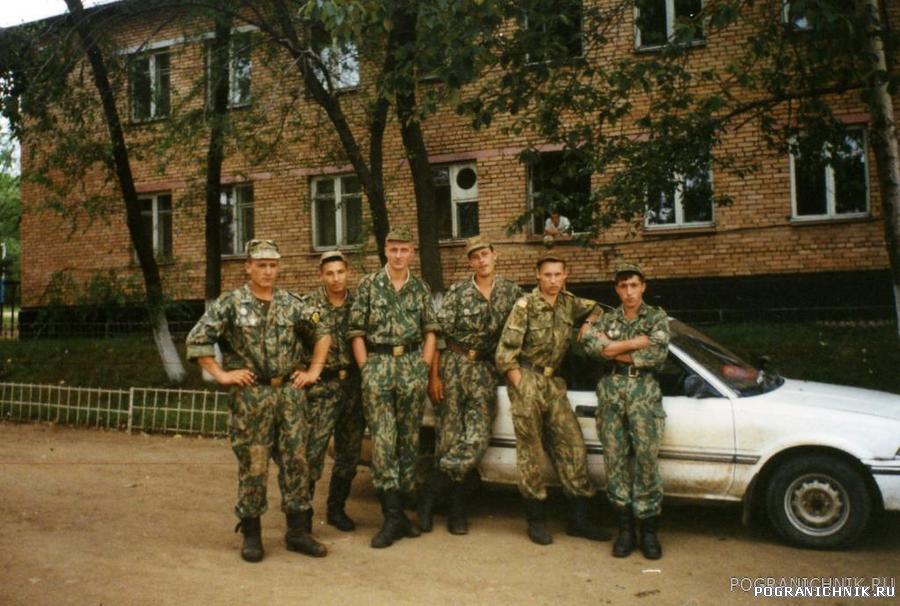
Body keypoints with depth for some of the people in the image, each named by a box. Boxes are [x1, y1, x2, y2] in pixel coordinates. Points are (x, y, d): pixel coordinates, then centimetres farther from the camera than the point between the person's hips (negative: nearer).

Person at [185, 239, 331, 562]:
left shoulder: (290, 303, 7)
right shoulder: (230, 303, -3)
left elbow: (322, 333, 16)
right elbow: (196, 340, -4)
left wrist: (313, 371, 8)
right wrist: (222, 375, -8)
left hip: (290, 392, 4)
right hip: (251, 395, -3)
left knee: (296, 461, 6)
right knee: (253, 466, 3)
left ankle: (297, 530, 18)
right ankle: (251, 534, 18)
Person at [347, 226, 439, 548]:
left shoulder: (421, 288, 11)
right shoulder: (368, 285, 3)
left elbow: (430, 331, 12)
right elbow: (357, 332, 2)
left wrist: (424, 366, 2)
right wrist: (366, 370, -5)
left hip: (413, 364, 3)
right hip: (377, 364, -2)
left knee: (409, 439, 6)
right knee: (382, 441, -8)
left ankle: (397, 510, 17)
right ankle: (392, 516, -4)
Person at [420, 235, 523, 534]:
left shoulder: (512, 292, 7)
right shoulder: (457, 292, 0)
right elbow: (438, 334, -3)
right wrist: (434, 375, -8)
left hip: (485, 370, 2)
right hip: (454, 365, -2)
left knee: (477, 441, -10)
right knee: (449, 439, -1)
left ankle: (429, 493, 5)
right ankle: (457, 510, 15)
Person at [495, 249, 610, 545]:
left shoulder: (568, 302, 6)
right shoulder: (525, 305, -10)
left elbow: (594, 309, 27)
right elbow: (505, 353, -12)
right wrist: (522, 390, -12)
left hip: (553, 383, 6)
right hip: (526, 380, -6)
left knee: (574, 446, 3)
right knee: (531, 452, 0)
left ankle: (578, 520, 13)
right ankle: (537, 520, 13)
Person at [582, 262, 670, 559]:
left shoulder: (657, 318, 8)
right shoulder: (608, 319, 16)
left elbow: (658, 353, -9)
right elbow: (589, 342, -5)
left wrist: (613, 350, -6)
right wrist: (637, 342, -9)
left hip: (644, 391, -2)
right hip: (612, 390, 3)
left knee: (646, 457, -8)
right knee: (615, 457, 1)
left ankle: (649, 530, 3)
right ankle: (625, 527, 10)